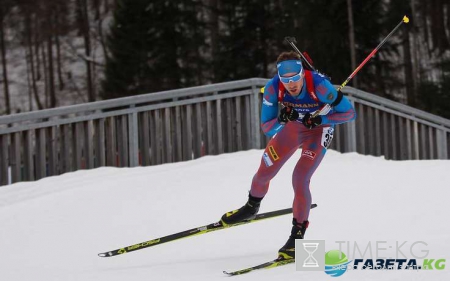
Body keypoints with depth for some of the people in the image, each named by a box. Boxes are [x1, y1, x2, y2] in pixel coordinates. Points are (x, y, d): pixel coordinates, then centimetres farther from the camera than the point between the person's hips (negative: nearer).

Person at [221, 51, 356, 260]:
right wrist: (281, 119, -41)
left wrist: (319, 119, -35)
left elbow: (350, 113, -27)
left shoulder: (319, 85, -38)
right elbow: (266, 128, -20)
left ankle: (297, 237, -3)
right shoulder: (273, 88, -29)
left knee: (300, 179, -19)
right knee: (264, 173, 7)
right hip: (293, 125, 4)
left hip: (319, 129, -3)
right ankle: (251, 207, 41)